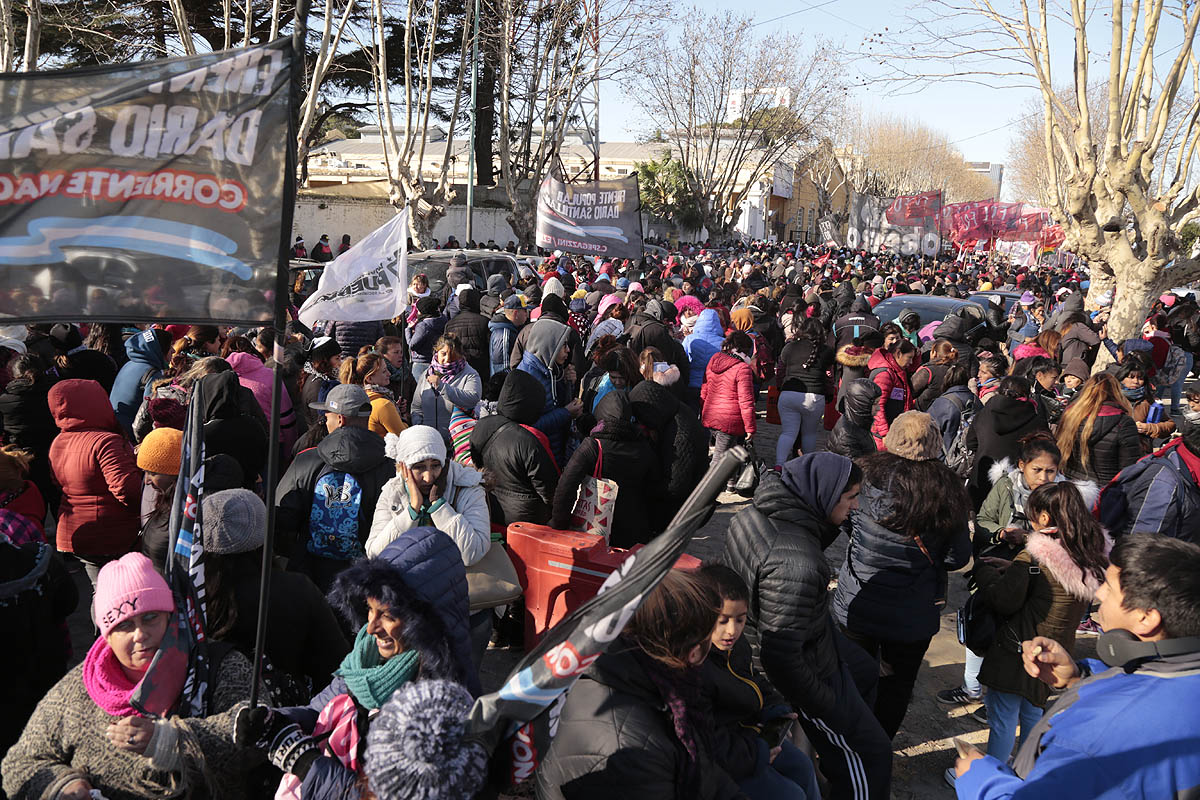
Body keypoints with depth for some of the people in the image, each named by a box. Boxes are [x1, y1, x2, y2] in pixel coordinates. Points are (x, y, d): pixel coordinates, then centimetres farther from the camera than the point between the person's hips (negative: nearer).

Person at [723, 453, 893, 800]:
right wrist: (826, 707, -21)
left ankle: (837, 762, 52)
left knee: (865, 672, 33)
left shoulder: (757, 509, -13)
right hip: (808, 665, -9)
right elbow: (780, 657, -34)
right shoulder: (794, 564, -40)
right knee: (870, 755, 7)